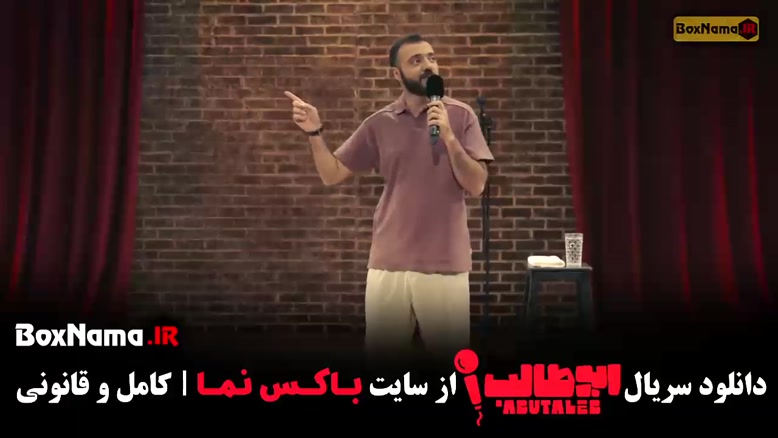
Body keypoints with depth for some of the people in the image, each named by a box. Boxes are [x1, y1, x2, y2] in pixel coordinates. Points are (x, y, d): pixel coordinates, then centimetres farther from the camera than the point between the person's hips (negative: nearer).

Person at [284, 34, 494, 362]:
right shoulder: (379, 124, 5)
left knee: (450, 351, 8)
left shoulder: (460, 116, -1)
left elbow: (476, 185, -6)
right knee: (381, 351, 11)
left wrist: (449, 137, -18)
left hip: (445, 264, -2)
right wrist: (314, 133, -10)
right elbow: (331, 174, 5)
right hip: (388, 263, 2)